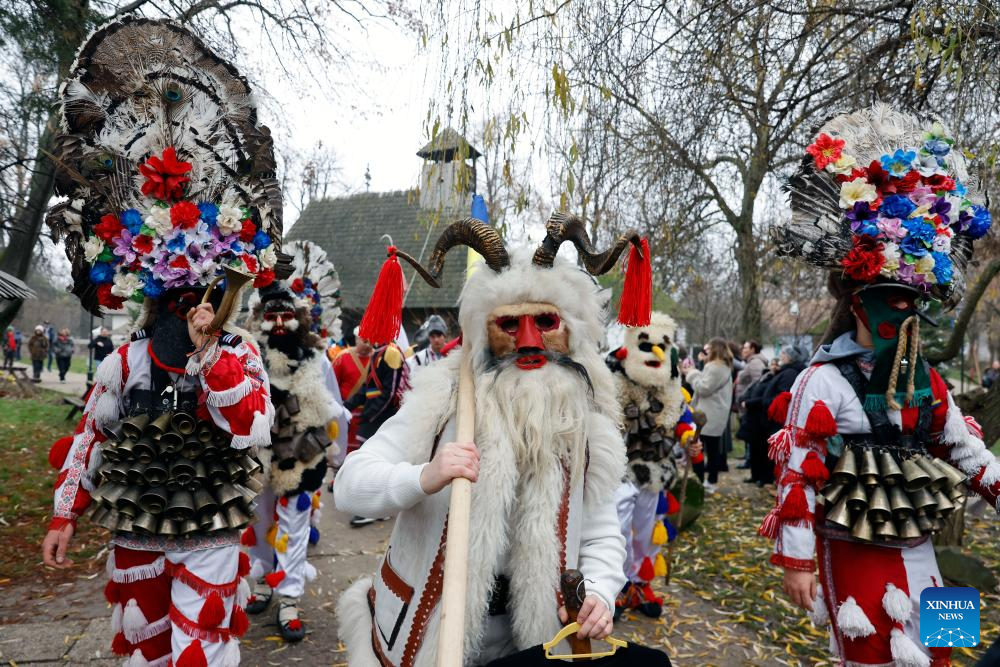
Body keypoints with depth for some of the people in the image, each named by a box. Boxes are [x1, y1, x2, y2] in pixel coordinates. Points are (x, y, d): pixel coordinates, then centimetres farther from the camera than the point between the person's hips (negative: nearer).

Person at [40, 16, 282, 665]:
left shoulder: (238, 355, -13)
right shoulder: (123, 363, -5)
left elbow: (254, 430, -27)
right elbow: (89, 436, 6)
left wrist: (209, 353, -30)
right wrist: (65, 513, 8)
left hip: (210, 534, -3)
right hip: (134, 530, 4)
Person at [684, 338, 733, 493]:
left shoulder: (714, 367, -16)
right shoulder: (725, 367, 18)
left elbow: (703, 388, -19)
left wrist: (692, 374, -8)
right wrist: (695, 373, 13)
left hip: (707, 416, -10)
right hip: (716, 416, 10)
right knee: (713, 449, 12)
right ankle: (711, 482, 17)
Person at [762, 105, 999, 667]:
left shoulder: (926, 381, 5)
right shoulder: (823, 382, -17)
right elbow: (798, 476, -18)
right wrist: (796, 561, -17)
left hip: (917, 553, 7)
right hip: (855, 555, -7)